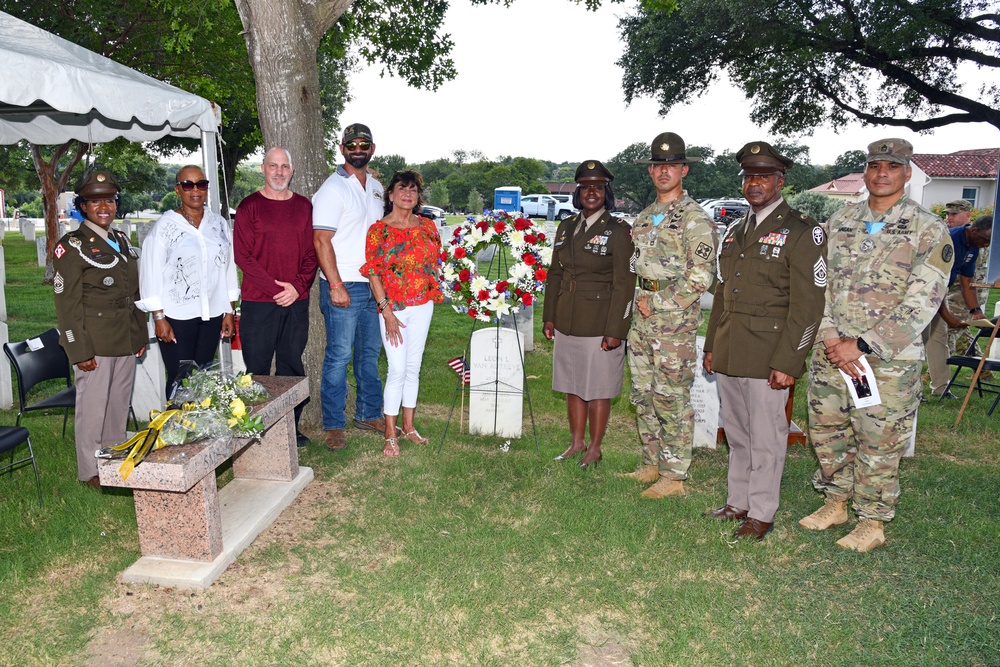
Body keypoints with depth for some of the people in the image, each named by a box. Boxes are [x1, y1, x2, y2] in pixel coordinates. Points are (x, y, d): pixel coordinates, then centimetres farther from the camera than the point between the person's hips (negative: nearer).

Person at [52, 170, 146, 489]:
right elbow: (67, 304, -11)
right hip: (95, 344, -6)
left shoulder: (122, 241, 13)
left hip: (126, 340, 6)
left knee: (120, 403, 14)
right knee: (93, 407, 2)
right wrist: (80, 351, -15)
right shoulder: (71, 246, -8)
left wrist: (140, 334, 14)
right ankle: (91, 471, 16)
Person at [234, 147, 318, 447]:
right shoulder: (249, 206, 1)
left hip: (297, 301, 3)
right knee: (257, 369, 2)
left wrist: (298, 286, -7)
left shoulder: (303, 206, 11)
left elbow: (311, 253, 9)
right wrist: (274, 287, -13)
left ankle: (291, 427, 20)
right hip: (258, 302, -3)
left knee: (292, 366, 9)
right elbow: (242, 255, -5)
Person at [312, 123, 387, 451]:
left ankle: (369, 414, 27)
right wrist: (336, 285, -19)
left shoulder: (376, 187, 14)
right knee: (339, 355, -2)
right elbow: (321, 240, -15)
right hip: (343, 287, -7)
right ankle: (334, 425, 9)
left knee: (370, 352, 14)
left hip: (374, 285, 7)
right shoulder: (333, 189, -9)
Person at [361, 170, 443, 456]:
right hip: (393, 307, -5)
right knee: (398, 369, -6)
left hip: (422, 306, 5)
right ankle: (390, 434, 6)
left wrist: (435, 291, 7)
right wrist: (387, 311, -14)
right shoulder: (379, 229, -7)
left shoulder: (427, 226, 6)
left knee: (413, 368, 12)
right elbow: (373, 273, -9)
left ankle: (408, 425, 25)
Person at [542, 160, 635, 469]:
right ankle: (576, 443, 30)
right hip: (567, 324, 6)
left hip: (600, 327, -6)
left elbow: (625, 284, -11)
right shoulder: (566, 228, 11)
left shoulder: (618, 231, -7)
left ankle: (594, 448, 20)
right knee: (572, 386, 15)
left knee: (598, 390, 4)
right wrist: (549, 316, 12)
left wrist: (616, 330, -16)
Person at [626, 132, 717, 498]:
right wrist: (639, 301, 9)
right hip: (642, 319, 8)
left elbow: (701, 276, -15)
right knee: (643, 395, 13)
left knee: (672, 399, -2)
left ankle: (674, 476, 9)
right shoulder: (644, 217, 16)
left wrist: (658, 303, -13)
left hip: (676, 321, -8)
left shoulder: (695, 218, -8)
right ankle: (653, 464, 27)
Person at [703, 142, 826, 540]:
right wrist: (711, 345, 16)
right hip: (729, 354, 7)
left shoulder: (802, 232, -6)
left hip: (767, 357, -6)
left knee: (766, 438, 3)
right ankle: (738, 503, 29)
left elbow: (807, 305, -11)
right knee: (736, 435, 15)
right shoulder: (734, 231, 16)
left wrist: (787, 362, -16)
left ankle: (761, 514, 18)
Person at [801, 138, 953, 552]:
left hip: (889, 360, -4)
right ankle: (836, 503, 34)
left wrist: (862, 345, -18)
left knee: (879, 443, 5)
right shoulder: (839, 222, 8)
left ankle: (872, 523, 23)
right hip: (831, 354, 5)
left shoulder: (929, 230, -5)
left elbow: (922, 302, -13)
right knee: (826, 431, 14)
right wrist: (831, 340, -8)